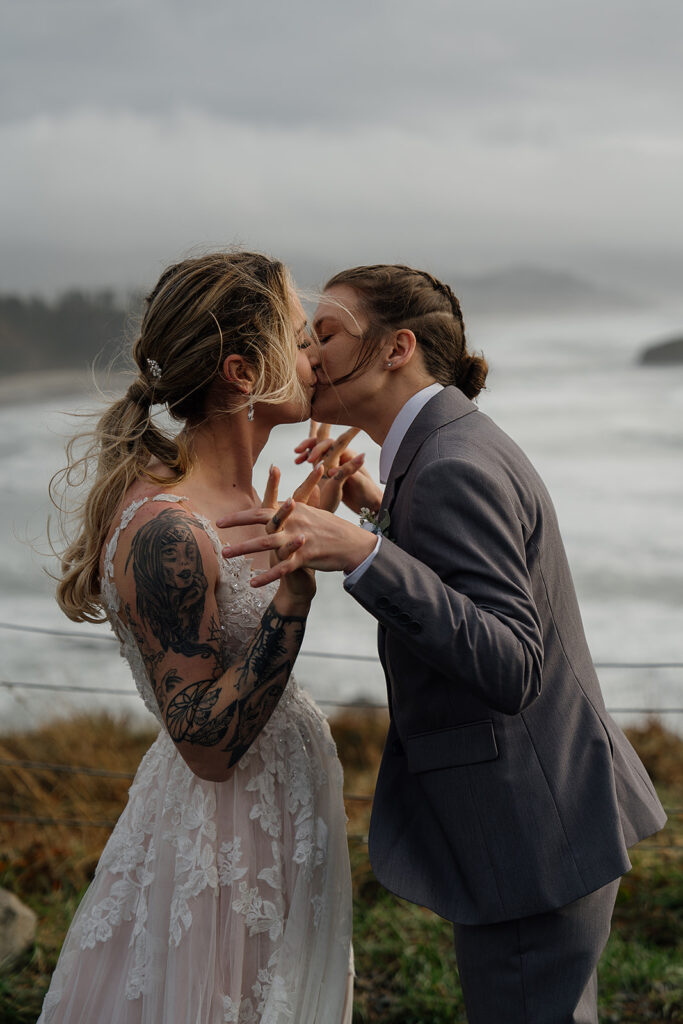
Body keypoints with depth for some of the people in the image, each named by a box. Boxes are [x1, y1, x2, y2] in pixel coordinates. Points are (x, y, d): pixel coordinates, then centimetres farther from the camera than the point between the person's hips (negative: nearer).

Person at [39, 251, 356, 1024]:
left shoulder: (224, 487, 0)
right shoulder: (165, 532, -28)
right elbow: (209, 745, -25)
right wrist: (295, 588, -32)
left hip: (273, 810, 9)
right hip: (224, 842, -9)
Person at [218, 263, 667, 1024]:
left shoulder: (453, 471, -21)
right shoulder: (464, 445, 9)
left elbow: (509, 669, -30)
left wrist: (363, 553, -39)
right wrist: (378, 505, 18)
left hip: (530, 838, -10)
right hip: (557, 815, 10)